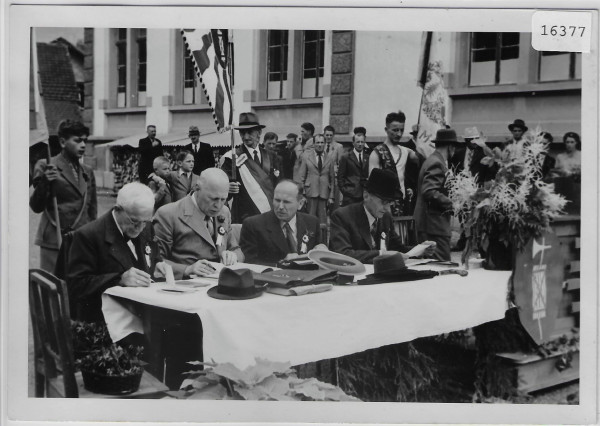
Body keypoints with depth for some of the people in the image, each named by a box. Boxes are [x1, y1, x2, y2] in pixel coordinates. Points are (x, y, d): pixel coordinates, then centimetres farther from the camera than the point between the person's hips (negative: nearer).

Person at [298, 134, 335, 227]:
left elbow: (332, 178, 11)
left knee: (322, 218, -2)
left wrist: (331, 196, 6)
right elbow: (301, 176, 5)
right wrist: (301, 194, -1)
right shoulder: (306, 156, 6)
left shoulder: (330, 158, 10)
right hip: (311, 192, -1)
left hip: (324, 193, 1)